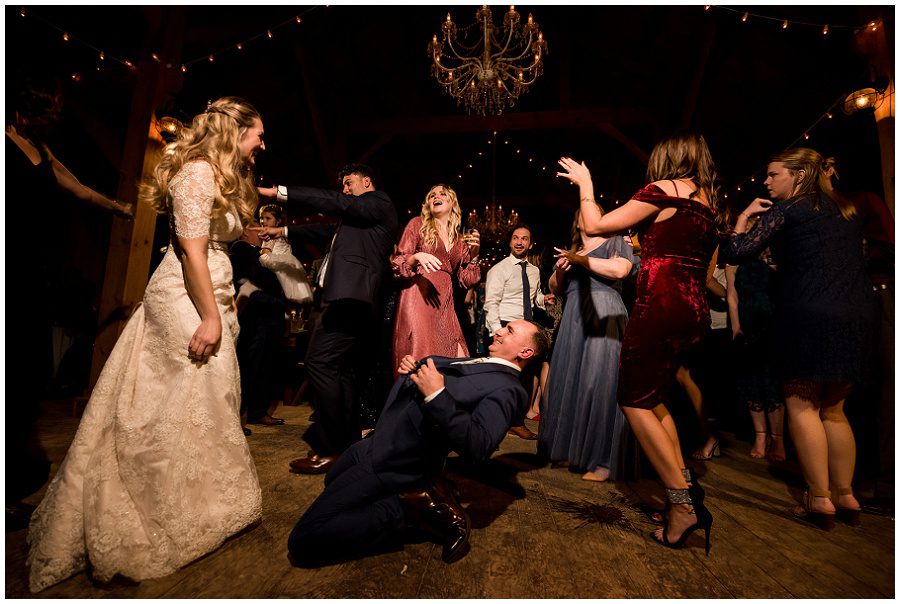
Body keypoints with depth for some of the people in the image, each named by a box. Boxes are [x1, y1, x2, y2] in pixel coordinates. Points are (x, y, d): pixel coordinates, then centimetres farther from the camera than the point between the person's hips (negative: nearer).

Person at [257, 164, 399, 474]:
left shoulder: (379, 202, 2)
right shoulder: (356, 216, 29)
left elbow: (334, 203, -9)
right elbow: (327, 228, 35)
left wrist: (278, 192, -8)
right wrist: (284, 231, 35)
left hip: (352, 296, -10)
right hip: (347, 298, 10)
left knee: (320, 362, -14)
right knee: (343, 368, 10)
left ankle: (331, 450, -7)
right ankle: (348, 443, 18)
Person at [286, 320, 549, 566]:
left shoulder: (508, 390, -16)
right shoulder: (477, 363, 11)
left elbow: (478, 445, -29)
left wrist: (436, 395, -33)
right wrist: (411, 370, -3)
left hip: (389, 468, -10)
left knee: (302, 543, -8)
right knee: (332, 484, 34)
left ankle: (414, 507, -6)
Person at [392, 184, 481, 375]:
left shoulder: (460, 242, 18)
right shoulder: (418, 224, 9)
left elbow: (466, 281, 14)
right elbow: (398, 265, 4)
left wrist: (474, 255, 3)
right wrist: (416, 257, -16)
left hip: (444, 303, 4)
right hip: (417, 297, -3)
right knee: (419, 361, -11)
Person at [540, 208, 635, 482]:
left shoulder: (615, 242, 9)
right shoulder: (572, 252, 24)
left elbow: (620, 270, -12)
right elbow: (555, 288, 23)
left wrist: (579, 259, -8)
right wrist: (560, 269, 3)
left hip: (604, 315, -5)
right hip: (574, 319, 6)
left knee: (599, 381, -10)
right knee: (570, 379, 3)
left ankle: (604, 460, -2)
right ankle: (572, 448, 16)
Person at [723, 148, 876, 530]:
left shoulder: (785, 209, -3)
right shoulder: (846, 211, 19)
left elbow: (737, 253, -11)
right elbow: (850, 261, 25)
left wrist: (745, 216, 4)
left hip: (810, 315, -7)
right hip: (859, 315, 8)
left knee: (801, 405, 2)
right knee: (832, 409, 16)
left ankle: (820, 498, 4)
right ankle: (845, 495, 21)